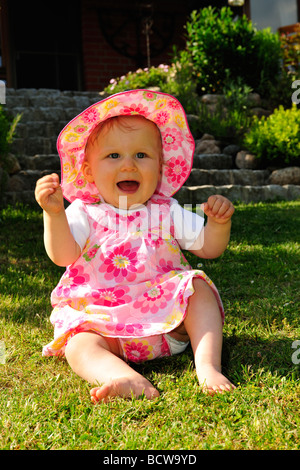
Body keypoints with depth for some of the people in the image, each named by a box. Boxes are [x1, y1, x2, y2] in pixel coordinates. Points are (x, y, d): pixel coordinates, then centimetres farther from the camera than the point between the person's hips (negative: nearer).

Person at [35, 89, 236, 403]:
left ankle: (207, 367, -28)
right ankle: (127, 379, -55)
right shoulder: (84, 214, 0)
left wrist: (219, 222, -15)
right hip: (104, 323, -2)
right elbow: (63, 255, -16)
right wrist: (54, 214, -32)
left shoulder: (166, 212, 7)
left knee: (200, 291, -19)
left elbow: (208, 247, 6)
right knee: (79, 345, -28)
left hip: (168, 320, 2)